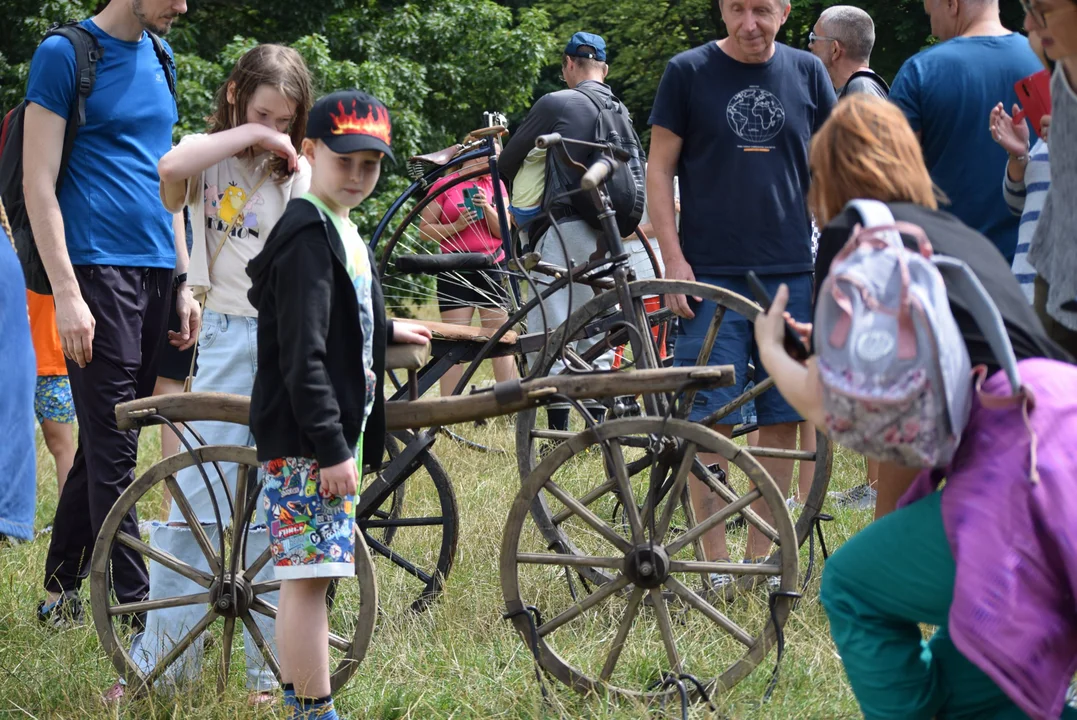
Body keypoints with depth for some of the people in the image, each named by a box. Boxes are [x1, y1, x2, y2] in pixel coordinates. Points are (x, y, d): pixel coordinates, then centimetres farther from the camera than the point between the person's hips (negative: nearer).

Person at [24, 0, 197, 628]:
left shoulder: (158, 57, 15)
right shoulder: (66, 54, -7)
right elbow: (39, 184, -10)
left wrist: (184, 283, 16)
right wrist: (66, 293, -16)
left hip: (157, 269, 7)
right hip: (99, 268, -7)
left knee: (108, 439, 10)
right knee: (113, 446, -6)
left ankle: (61, 589, 20)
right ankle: (138, 606, -4)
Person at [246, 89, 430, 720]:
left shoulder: (342, 232, 16)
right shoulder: (309, 237, -15)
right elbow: (302, 354, -21)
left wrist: (386, 331, 46)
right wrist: (332, 447, -24)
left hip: (335, 432, 10)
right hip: (309, 439, -10)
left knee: (310, 578, 14)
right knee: (309, 576, -9)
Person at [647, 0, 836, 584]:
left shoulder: (807, 73, 8)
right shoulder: (689, 72, 1)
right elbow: (659, 168, 2)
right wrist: (673, 258, -7)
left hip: (791, 273, 3)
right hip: (711, 274, -3)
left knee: (782, 420, 3)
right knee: (711, 421, -5)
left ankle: (760, 558, 12)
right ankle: (715, 564, 1)